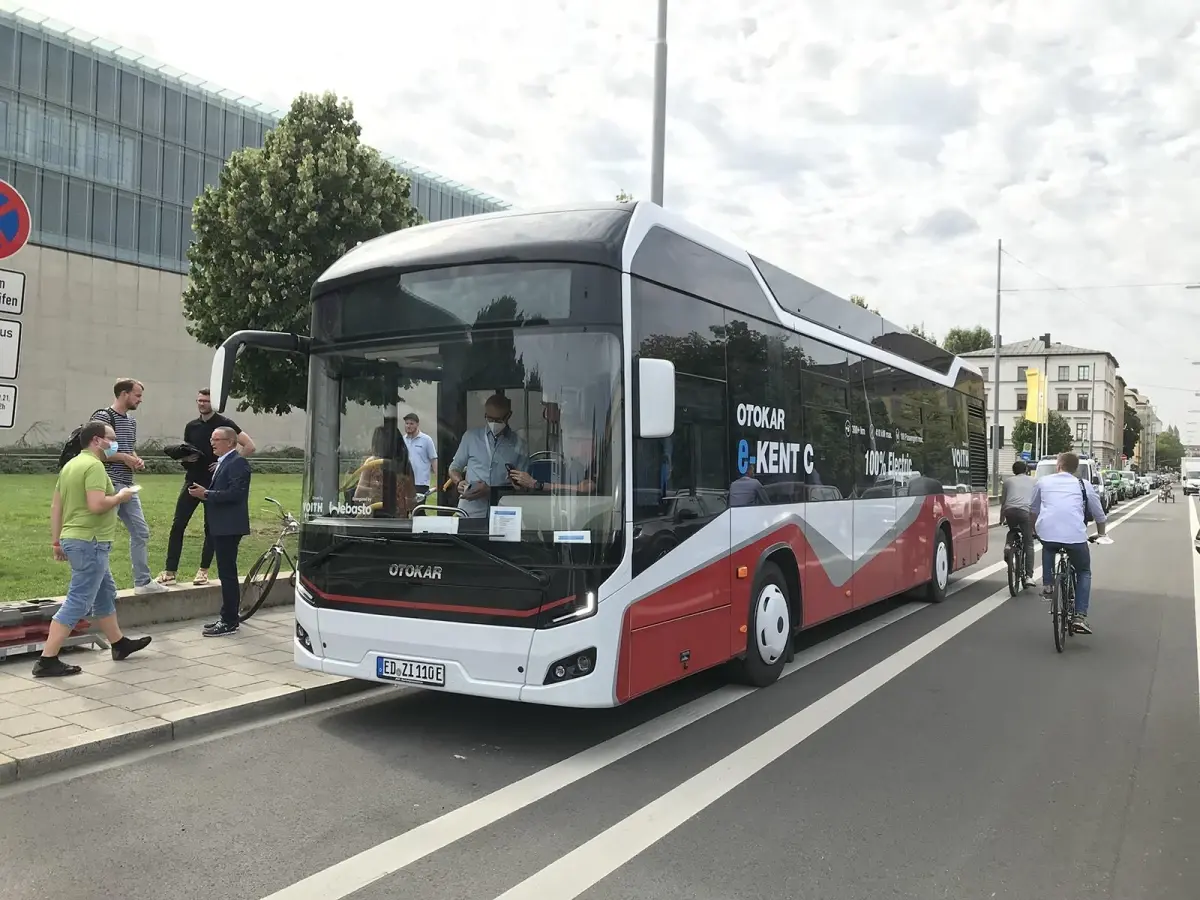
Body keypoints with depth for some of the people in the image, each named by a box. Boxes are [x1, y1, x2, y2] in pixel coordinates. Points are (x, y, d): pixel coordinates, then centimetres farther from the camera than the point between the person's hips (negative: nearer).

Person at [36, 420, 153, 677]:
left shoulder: (71, 465, 13)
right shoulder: (94, 466, -17)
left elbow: (56, 505, 15)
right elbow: (96, 505, -28)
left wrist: (56, 541, 18)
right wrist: (120, 496, -10)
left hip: (75, 539, 11)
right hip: (89, 542, -11)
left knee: (105, 594, 20)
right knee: (78, 602, -6)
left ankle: (119, 644, 32)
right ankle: (47, 660, -5)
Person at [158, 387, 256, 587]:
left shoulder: (224, 423, -6)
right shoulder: (191, 426, 10)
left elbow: (249, 446, -11)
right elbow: (185, 453, 21)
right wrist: (186, 457, -3)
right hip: (192, 481, 4)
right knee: (178, 525, -2)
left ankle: (203, 571, 15)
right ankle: (169, 572, 2)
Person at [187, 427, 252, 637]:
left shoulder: (237, 462, -13)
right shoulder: (223, 462, 18)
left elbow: (235, 493, -23)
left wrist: (207, 494, -18)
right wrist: (204, 494, 5)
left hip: (229, 527, -10)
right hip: (221, 527, 10)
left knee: (228, 574, -7)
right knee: (226, 573, 14)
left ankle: (230, 622, -2)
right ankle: (227, 618, 22)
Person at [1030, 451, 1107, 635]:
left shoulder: (1043, 481, 19)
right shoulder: (1084, 485, 19)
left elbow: (1033, 511, 30)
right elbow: (1100, 515, 27)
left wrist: (1032, 529, 49)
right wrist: (1101, 534, 47)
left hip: (1046, 532, 1)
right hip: (1075, 536, 0)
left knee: (1048, 547, 37)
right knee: (1084, 572, 21)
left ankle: (1047, 586, 24)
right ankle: (1080, 617, 8)